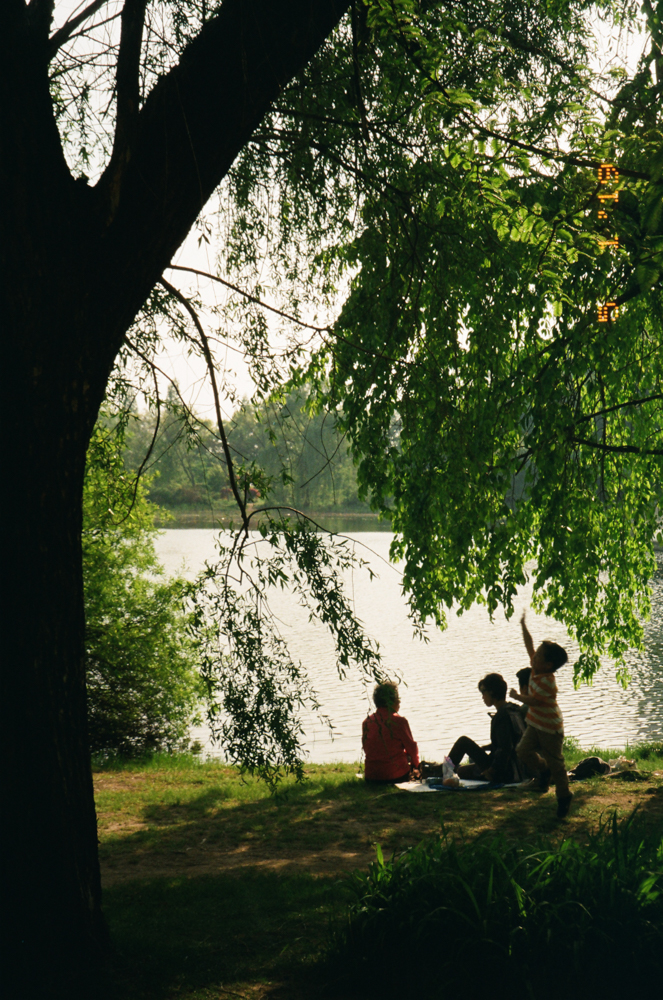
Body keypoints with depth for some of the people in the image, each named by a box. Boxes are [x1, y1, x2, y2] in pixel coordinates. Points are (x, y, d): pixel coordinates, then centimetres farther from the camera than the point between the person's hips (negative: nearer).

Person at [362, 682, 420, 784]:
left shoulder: (366, 723, 2)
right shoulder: (400, 722, -12)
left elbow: (366, 749, 10)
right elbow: (411, 748, -2)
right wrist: (415, 764, 18)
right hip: (397, 776, -5)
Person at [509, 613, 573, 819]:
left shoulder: (546, 682, -27)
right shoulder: (536, 668, -1)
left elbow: (533, 700, -26)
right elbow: (529, 645, 8)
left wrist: (517, 696, -11)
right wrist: (523, 626, 9)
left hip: (550, 728, -9)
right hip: (535, 724, 9)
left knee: (555, 762, 3)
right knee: (523, 751, 3)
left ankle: (563, 796, 18)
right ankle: (543, 771, 28)